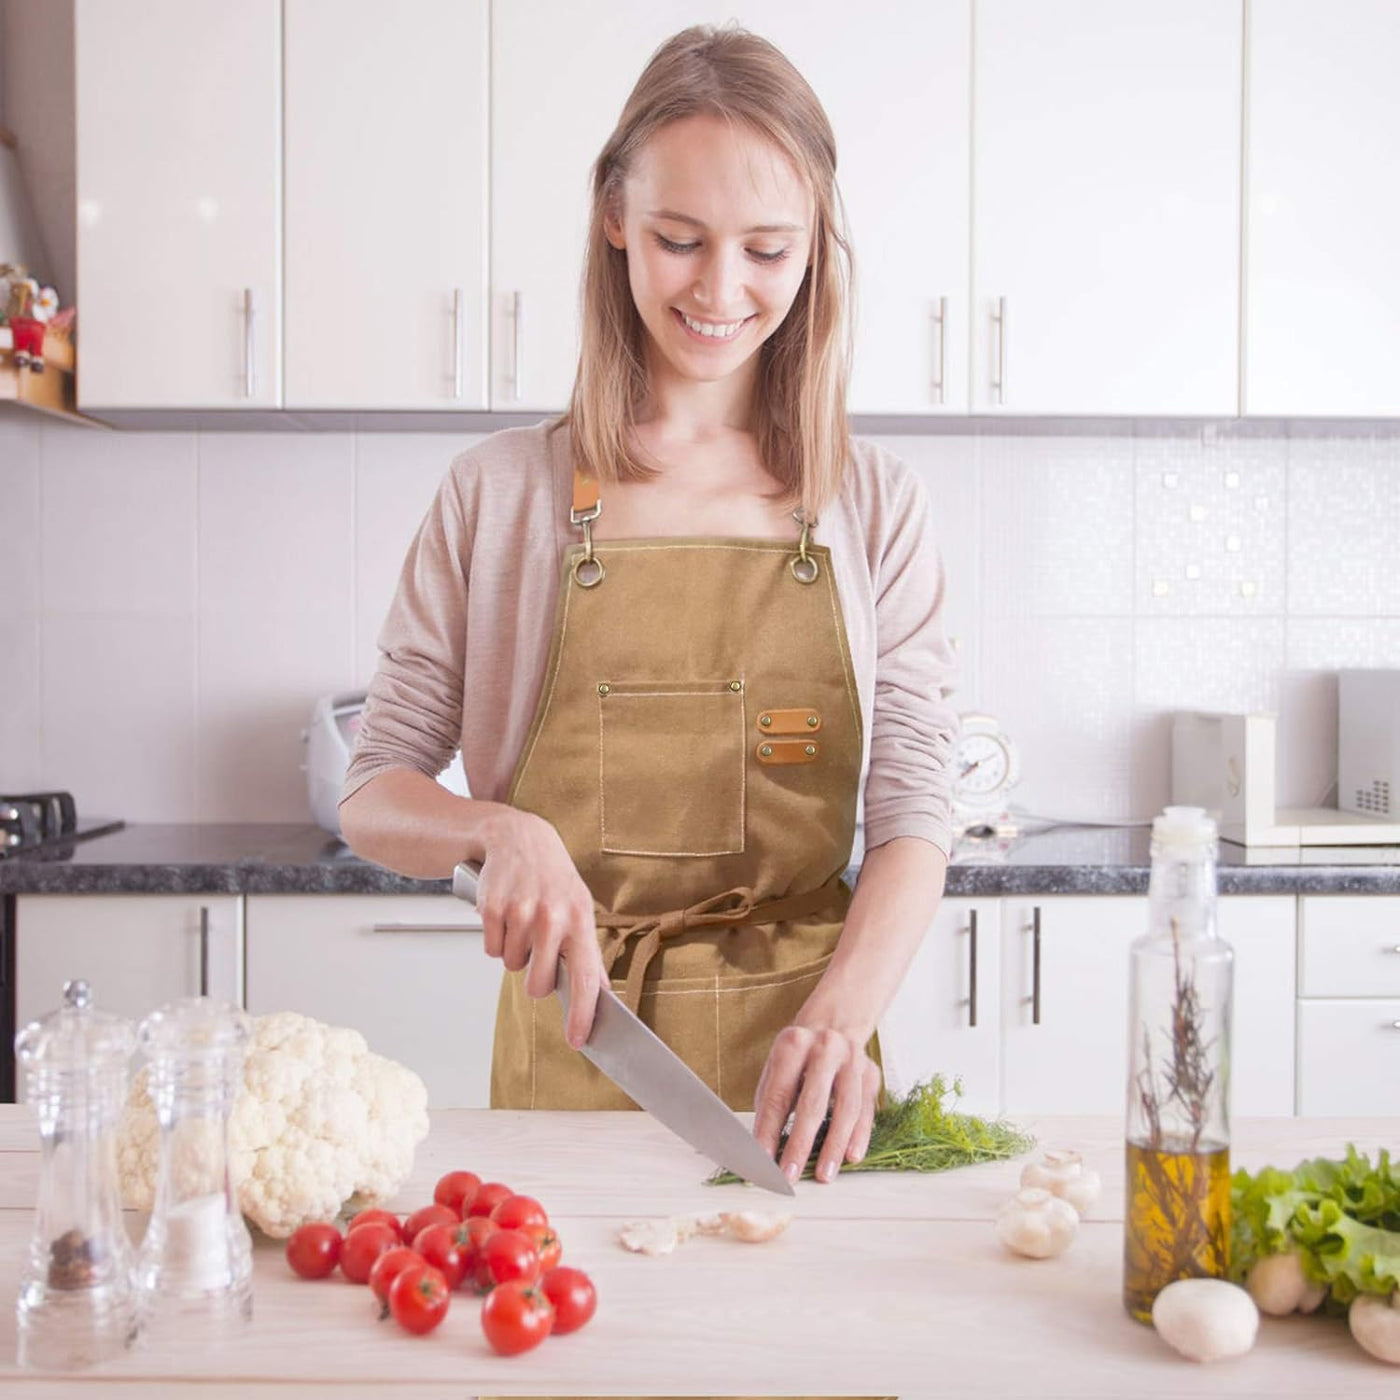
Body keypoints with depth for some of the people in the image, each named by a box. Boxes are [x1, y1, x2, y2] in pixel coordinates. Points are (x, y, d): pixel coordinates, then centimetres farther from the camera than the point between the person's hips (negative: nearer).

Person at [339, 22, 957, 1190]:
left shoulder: (876, 507, 2)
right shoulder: (499, 494, 0)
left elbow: (914, 816, -4)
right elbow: (373, 796, 3)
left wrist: (841, 1014, -21)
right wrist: (500, 831, -18)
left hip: (792, 1068, 1)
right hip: (570, 1055, 0)